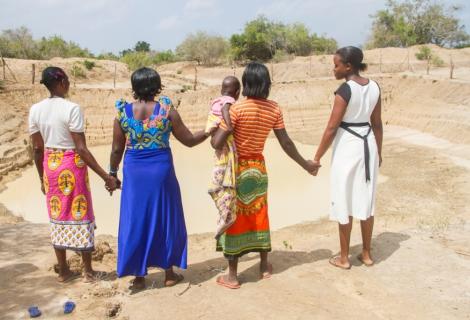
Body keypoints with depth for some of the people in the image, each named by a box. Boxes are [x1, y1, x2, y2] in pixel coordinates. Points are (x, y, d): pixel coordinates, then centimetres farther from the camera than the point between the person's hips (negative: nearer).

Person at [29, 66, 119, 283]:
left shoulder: (35, 110, 0)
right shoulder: (72, 109, -17)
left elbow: (37, 149, 4)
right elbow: (81, 149, -19)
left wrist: (42, 178, 16)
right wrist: (105, 176, -16)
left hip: (50, 165, 5)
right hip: (72, 166, -5)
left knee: (58, 217, 15)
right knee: (80, 215, 7)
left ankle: (63, 271, 24)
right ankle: (88, 270, 18)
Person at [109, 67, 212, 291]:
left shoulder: (123, 111, -4)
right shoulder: (167, 109, -7)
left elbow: (117, 149, 1)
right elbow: (189, 140, -2)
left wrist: (112, 173, 14)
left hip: (134, 172, 1)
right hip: (161, 170, -1)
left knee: (136, 221, 10)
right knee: (165, 220, 13)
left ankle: (139, 277, 16)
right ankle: (169, 273, 23)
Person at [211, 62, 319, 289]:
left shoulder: (237, 109, -19)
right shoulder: (274, 109, -4)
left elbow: (217, 143, -21)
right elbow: (286, 143, 0)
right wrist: (305, 164, 13)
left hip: (236, 170, -4)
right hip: (258, 168, 5)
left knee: (234, 218, 4)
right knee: (259, 216, 18)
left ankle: (232, 276, 12)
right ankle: (264, 266, 31)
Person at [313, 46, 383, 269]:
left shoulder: (345, 90, -17)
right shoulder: (374, 87, 4)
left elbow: (332, 127, -16)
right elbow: (377, 124, 10)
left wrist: (317, 157, -10)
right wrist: (378, 151, 21)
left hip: (347, 146, -7)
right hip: (368, 144, 7)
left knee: (344, 204, 4)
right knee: (365, 201, 14)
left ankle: (344, 258, 14)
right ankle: (366, 254, 24)